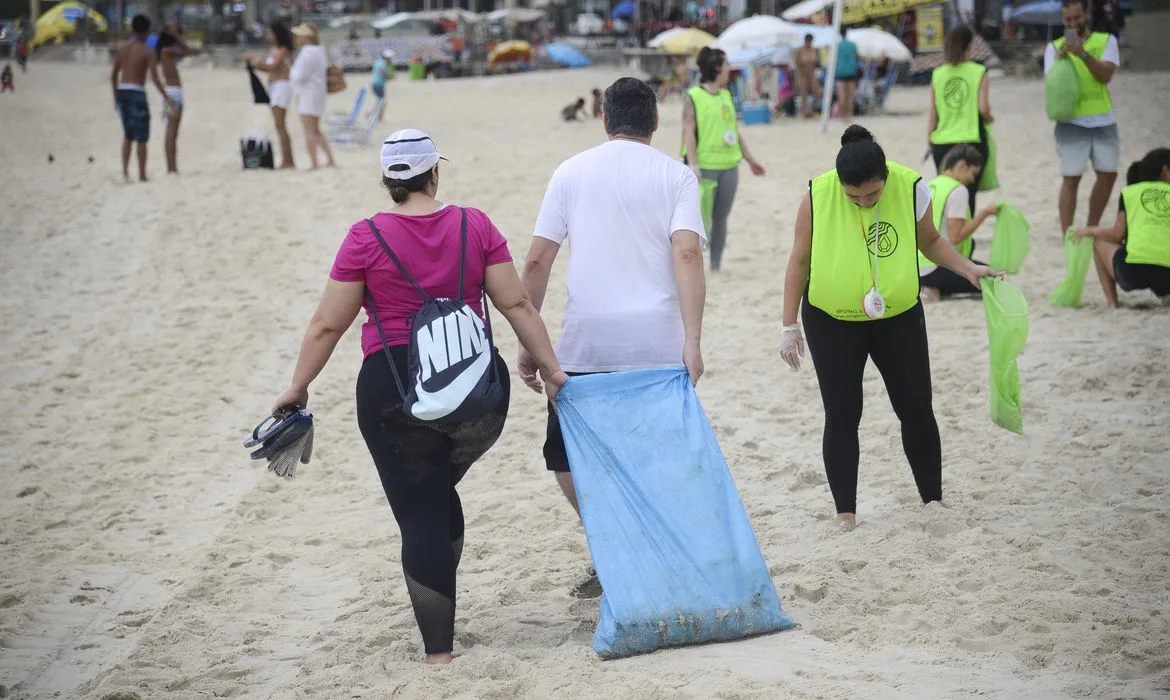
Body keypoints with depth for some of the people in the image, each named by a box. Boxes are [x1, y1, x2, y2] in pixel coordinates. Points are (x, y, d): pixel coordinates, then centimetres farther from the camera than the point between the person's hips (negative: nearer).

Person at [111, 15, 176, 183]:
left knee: (128, 135, 17)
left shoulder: (122, 49, 10)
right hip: (137, 93, -6)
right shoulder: (148, 52, -7)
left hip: (122, 92, 6)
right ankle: (142, 175, 4)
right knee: (141, 138, 1)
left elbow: (114, 75, 13)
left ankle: (125, 171, 6)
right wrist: (166, 97, -12)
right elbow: (154, 77, -16)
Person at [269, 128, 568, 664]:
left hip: (394, 388, -3)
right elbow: (516, 305, 1)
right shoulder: (475, 226, 2)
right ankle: (437, 614, 28)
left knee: (421, 515, 3)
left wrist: (298, 387, 9)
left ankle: (439, 649, 2)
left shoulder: (366, 238, -4)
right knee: (440, 492, 25)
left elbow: (327, 325, -1)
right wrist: (551, 369, 6)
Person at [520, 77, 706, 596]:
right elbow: (687, 253, -9)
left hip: (586, 342, 0)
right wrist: (693, 341, -14)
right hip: (658, 343, 1)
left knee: (565, 455, 14)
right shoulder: (676, 175, 6)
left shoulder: (572, 171, 9)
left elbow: (537, 261, 3)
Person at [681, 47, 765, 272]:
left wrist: (750, 159, 21)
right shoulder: (693, 97, -6)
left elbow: (735, 130, 21)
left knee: (721, 217, 8)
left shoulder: (726, 95, 16)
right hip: (705, 166, -7)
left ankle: (716, 264, 15)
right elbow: (689, 131, -12)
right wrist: (693, 164, -20)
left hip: (729, 165, 7)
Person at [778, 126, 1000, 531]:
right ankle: (845, 513, 8)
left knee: (916, 409, 6)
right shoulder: (818, 195, -17)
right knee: (842, 416, 0)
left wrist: (967, 269, -9)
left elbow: (929, 242, 6)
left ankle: (933, 498, 21)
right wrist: (789, 325, -5)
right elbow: (800, 260, -5)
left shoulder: (911, 189, -14)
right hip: (831, 320, -1)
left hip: (899, 317, 1)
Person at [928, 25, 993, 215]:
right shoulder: (979, 72, -4)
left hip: (942, 142, 3)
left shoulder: (938, 75, 4)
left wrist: (930, 141, 15)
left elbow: (933, 114, 5)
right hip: (972, 140, -3)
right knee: (968, 195, 2)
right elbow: (983, 108, -13)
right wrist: (989, 119, 8)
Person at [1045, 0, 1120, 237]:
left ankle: (1092, 227, 24)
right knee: (1071, 178, -8)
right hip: (1072, 122, -2)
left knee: (1108, 174, 8)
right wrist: (1060, 61, -25)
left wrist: (1083, 54, -24)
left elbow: (1106, 75, -11)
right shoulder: (1054, 47, 3)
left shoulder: (1106, 41, 4)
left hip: (1103, 120, 2)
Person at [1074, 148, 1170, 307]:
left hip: (1134, 269, -2)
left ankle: (1111, 301, 14)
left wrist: (1090, 230, 25)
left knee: (1099, 241, 25)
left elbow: (1117, 236, 8)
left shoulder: (1130, 192, 12)